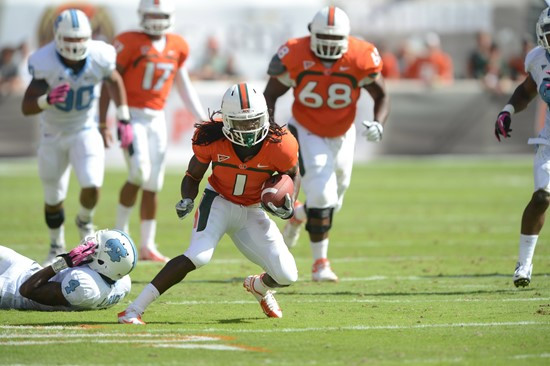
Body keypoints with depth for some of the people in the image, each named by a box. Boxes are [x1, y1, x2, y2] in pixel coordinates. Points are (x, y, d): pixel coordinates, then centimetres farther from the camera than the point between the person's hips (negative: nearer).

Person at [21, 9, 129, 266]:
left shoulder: (99, 57, -19)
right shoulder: (45, 63, -26)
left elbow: (114, 82, 4)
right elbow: (26, 108, -27)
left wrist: (124, 120, 6)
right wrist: (48, 99, -47)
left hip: (85, 132, 0)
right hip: (53, 136, 0)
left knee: (92, 186, -20)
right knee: (53, 200, 11)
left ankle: (84, 221, 15)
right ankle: (57, 247, 38)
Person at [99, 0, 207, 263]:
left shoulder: (177, 47, 7)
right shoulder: (128, 43, -10)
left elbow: (184, 87, 17)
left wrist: (203, 119, 14)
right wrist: (103, 123, -12)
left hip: (157, 119, 5)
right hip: (131, 116, -5)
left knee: (152, 185, 6)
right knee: (140, 172, -21)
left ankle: (147, 246, 12)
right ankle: (120, 229, -1)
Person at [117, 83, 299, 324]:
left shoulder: (278, 145, -20)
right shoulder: (212, 139, -20)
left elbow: (292, 174, 2)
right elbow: (192, 176, -4)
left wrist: (288, 203, -16)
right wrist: (187, 200, -24)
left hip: (253, 212, 2)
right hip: (219, 202, -2)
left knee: (286, 277, -7)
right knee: (198, 257, -30)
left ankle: (259, 287, 34)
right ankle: (134, 310, -27)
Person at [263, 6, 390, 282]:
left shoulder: (361, 58, -21)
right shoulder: (294, 56, -22)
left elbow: (381, 96, -7)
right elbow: (271, 94, -8)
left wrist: (378, 123, -26)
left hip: (342, 134, 3)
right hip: (306, 132, -3)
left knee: (332, 200, 13)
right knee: (321, 195, -17)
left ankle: (299, 215, 48)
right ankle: (320, 263, -5)